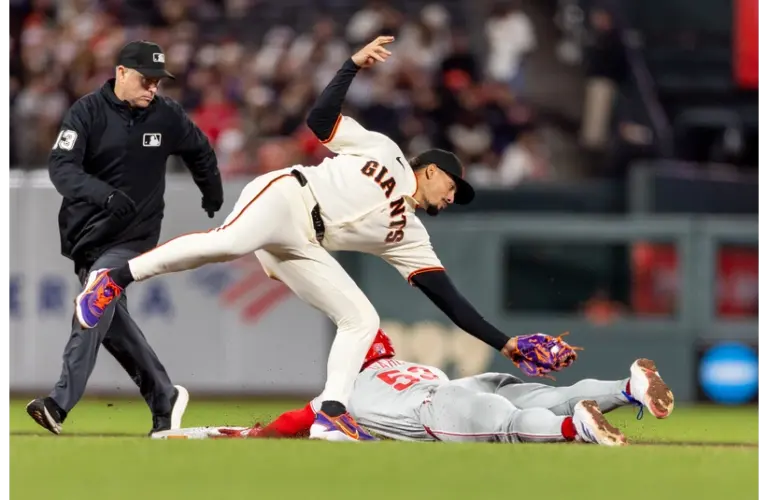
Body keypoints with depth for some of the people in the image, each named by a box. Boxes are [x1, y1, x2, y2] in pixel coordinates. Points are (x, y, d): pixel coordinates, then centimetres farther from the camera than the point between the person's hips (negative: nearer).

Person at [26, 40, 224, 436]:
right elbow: (61, 166, -22)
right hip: (86, 235, 2)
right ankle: (164, 399, 23)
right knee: (111, 320, 7)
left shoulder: (167, 116, -1)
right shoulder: (87, 113, -9)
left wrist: (213, 194, 34)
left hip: (133, 236, -2)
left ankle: (61, 404, -28)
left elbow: (199, 151, 19)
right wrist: (104, 194, -39)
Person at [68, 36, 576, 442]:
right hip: (284, 198, -7)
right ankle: (117, 278, -30)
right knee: (231, 243, -36)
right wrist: (354, 65, -7)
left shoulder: (409, 238, 19)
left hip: (304, 247, 7)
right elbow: (320, 119, 3)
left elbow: (450, 299, 14)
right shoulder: (383, 150, 10)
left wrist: (506, 344, 9)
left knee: (363, 320, -6)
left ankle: (332, 413, -17)